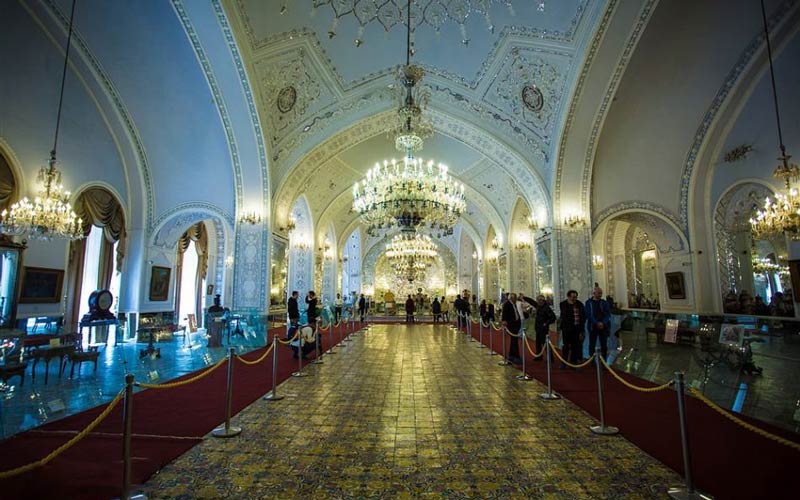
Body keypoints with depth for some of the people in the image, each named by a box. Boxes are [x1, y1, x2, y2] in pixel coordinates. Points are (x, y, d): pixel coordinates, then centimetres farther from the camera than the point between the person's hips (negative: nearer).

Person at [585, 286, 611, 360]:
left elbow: (608, 314, -2)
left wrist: (603, 323, -17)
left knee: (604, 346, 5)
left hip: (604, 327, 2)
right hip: (593, 327, -1)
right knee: (592, 345, 5)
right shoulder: (588, 303, 0)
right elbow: (589, 315, -8)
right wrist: (597, 323, -18)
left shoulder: (604, 303, 6)